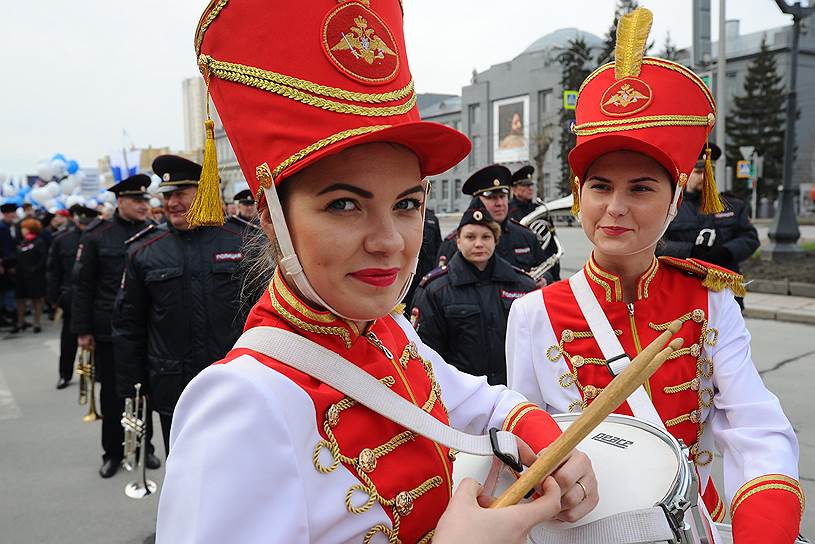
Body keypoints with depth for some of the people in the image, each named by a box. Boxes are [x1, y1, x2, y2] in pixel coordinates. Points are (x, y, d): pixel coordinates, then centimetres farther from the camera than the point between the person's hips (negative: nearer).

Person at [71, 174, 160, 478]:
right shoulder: (97, 236, -3)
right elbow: (82, 284, -3)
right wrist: (82, 330, -6)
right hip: (108, 330, -1)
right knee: (112, 393, 10)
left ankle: (144, 447, 28)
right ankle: (113, 453, 25)